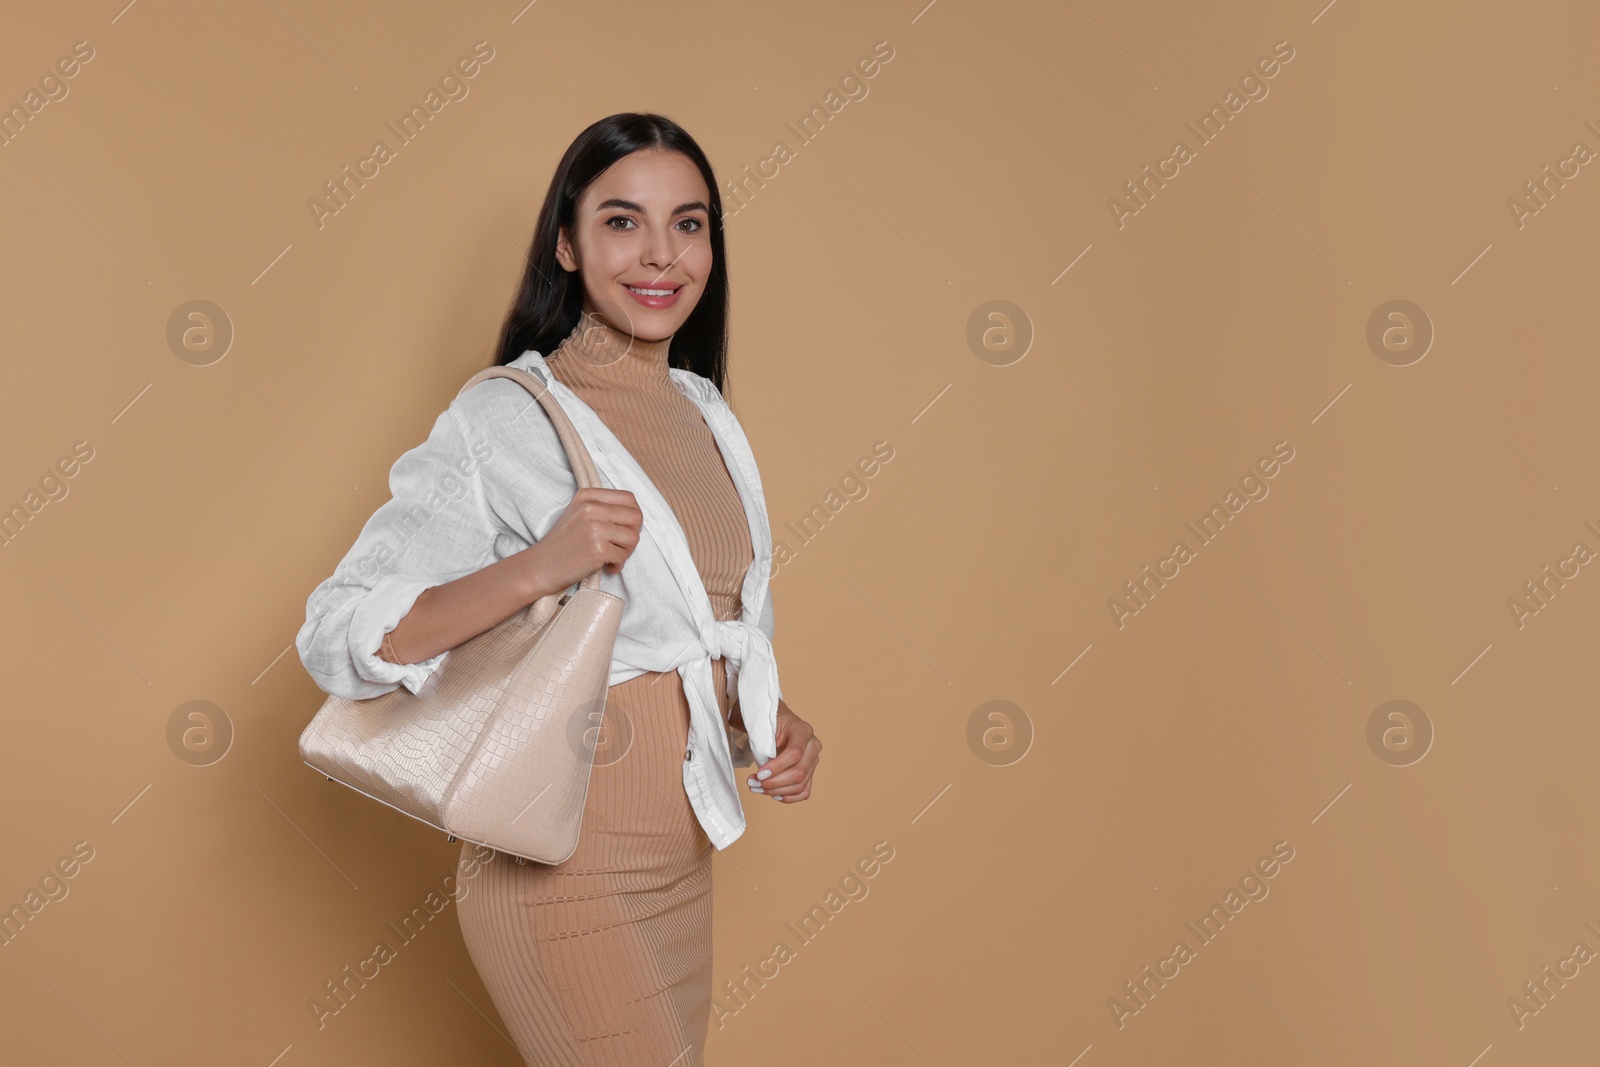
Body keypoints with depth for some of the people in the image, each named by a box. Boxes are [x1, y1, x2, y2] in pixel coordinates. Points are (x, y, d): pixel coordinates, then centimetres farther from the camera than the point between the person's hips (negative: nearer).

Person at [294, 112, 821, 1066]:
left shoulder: (705, 414, 9)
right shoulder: (504, 422, -14)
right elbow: (337, 637, -19)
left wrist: (769, 714, 1)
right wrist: (536, 568, -31)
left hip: (683, 861, 7)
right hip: (569, 871, -7)